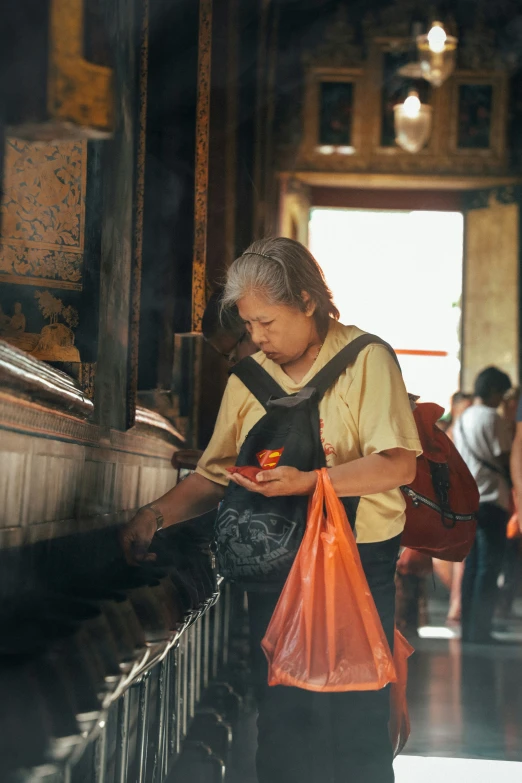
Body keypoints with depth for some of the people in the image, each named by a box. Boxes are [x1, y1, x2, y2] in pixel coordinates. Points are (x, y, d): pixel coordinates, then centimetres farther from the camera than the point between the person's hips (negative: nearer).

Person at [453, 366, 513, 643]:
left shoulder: (462, 420, 14)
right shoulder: (492, 417, -10)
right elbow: (505, 458, -11)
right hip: (491, 499, -8)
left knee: (471, 566, 10)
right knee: (488, 567, -5)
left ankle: (468, 628, 11)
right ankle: (480, 629, -6)